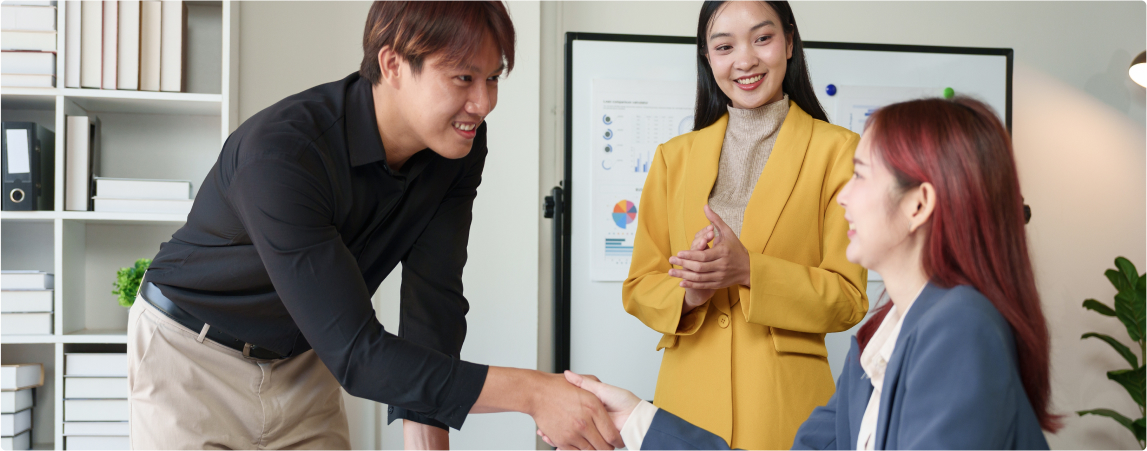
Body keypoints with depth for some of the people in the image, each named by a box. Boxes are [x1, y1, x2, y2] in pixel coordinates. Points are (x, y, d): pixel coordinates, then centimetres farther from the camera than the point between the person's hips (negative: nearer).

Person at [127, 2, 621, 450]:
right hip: (195, 358, -5)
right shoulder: (279, 152, -36)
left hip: (304, 359, 5)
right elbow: (355, 354, -37)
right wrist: (531, 393, -42)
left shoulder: (461, 146, -14)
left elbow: (433, 303, -14)